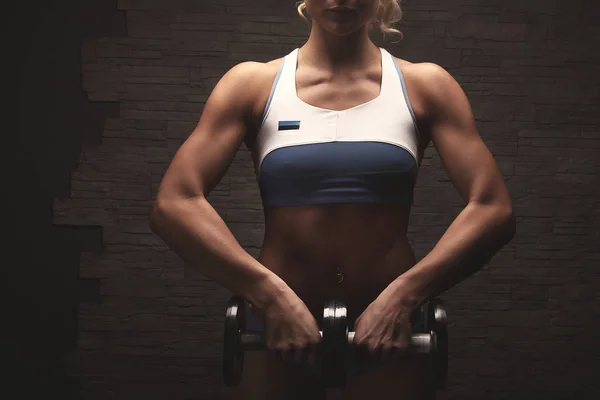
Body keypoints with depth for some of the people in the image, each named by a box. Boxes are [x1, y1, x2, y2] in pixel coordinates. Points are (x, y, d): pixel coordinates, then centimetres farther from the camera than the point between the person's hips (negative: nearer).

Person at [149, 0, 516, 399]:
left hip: (388, 329, 0)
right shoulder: (253, 83, -1)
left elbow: (493, 209, -8)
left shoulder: (425, 86, 0)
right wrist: (270, 292, -21)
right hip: (278, 323, 0)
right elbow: (173, 204, -11)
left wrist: (404, 295, -20)